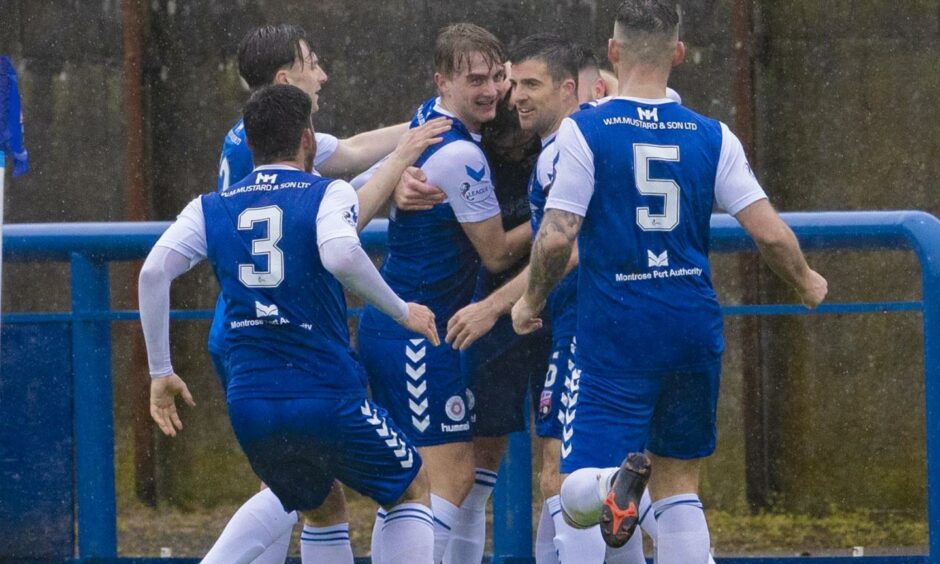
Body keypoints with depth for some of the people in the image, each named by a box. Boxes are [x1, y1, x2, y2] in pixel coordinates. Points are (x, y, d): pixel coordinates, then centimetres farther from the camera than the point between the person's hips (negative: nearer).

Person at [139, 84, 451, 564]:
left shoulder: (210, 209, 11)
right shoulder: (328, 194, -1)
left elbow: (154, 272, -3)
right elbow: (342, 255, -22)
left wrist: (161, 372, 2)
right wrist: (401, 310, -10)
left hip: (249, 406, 4)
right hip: (329, 398, -4)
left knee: (321, 510, 29)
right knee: (412, 489, 20)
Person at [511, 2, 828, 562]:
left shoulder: (584, 131, -7)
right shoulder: (712, 136, 1)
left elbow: (556, 239, -12)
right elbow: (770, 233, -1)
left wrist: (531, 301, 8)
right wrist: (807, 281, 19)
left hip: (615, 334, -3)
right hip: (695, 327, 3)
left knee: (577, 496, -4)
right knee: (679, 487, 15)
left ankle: (615, 484, -38)